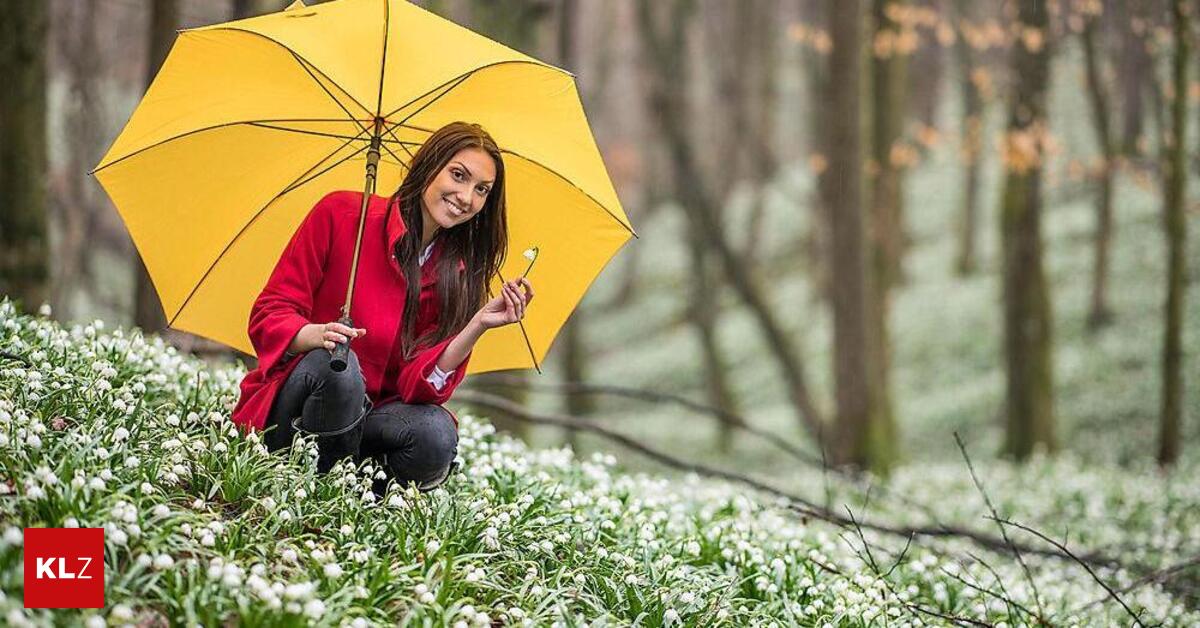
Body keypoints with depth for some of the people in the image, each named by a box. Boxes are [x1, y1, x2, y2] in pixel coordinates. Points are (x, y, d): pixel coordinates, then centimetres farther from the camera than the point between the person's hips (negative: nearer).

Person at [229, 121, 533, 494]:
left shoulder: (459, 275, 2)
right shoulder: (342, 214, -7)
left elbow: (420, 384, -8)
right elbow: (268, 314, -8)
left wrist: (478, 324, -21)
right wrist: (315, 335, -30)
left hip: (373, 415, 2)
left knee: (436, 433, -31)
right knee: (335, 365, -36)